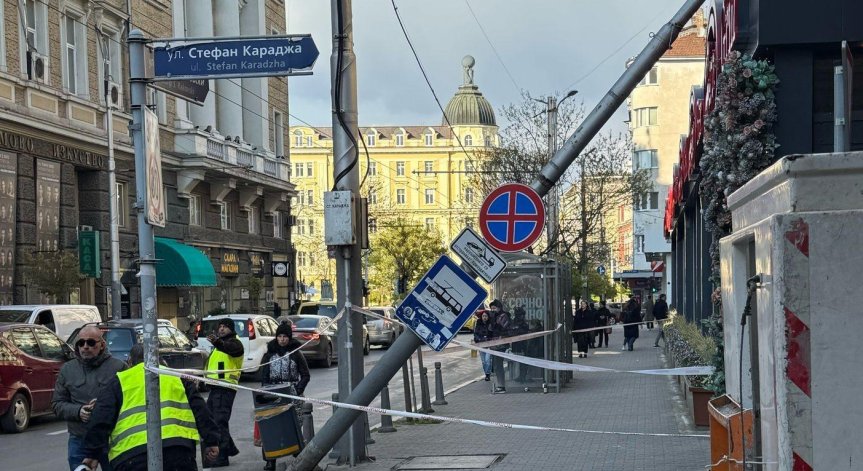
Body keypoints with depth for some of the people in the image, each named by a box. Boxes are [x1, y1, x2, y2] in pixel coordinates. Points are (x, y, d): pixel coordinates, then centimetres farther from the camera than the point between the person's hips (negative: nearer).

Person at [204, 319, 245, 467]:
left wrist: (217, 342, -50)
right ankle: (229, 448, 25)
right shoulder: (220, 345, 26)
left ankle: (221, 456, -13)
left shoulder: (234, 343, -6)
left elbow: (229, 348, -31)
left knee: (220, 421, -13)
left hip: (225, 387, -10)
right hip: (215, 388, 10)